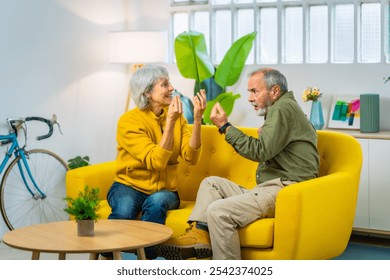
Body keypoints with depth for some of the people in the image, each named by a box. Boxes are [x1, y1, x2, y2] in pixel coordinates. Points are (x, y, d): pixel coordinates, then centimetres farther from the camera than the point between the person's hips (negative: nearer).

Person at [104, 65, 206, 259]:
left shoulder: (175, 115, 2)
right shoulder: (129, 121, -12)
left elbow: (191, 157, -10)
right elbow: (156, 161, -22)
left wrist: (197, 119, -19)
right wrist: (170, 122, -26)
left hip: (164, 190, 3)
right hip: (130, 186, -2)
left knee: (156, 202, -34)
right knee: (124, 210, -36)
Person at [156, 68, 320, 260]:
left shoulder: (283, 107, -10)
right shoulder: (280, 109, 23)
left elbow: (259, 151, -18)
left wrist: (225, 126, -12)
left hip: (285, 188, -11)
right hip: (271, 188, 11)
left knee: (218, 210, -24)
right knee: (211, 182, 12)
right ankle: (199, 234, -6)